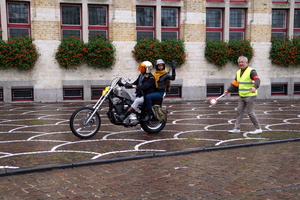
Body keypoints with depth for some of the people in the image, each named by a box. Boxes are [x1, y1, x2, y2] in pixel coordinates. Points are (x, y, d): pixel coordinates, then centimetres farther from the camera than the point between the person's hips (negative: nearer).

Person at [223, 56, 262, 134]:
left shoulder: (251, 71, -11)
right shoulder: (238, 72, 14)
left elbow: (257, 80, -24)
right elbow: (235, 83, 21)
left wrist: (255, 87, -43)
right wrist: (228, 91, 17)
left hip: (250, 95, -8)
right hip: (242, 96, 8)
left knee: (250, 112, -7)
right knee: (239, 111, 7)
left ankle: (258, 129, 5)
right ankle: (237, 128, 14)